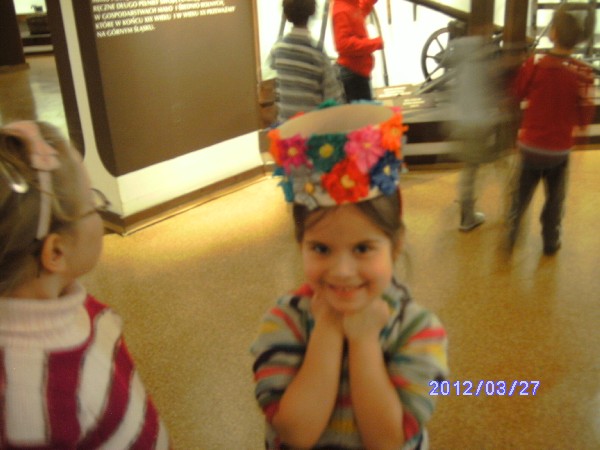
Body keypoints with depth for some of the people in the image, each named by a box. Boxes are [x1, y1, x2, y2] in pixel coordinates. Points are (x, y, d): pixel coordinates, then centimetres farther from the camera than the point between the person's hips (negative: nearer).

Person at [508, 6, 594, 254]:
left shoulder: (534, 63, -16)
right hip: (559, 149, 0)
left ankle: (510, 236, 25)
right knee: (555, 199, 19)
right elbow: (584, 118, -7)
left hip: (530, 144, 0)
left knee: (521, 194, 18)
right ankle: (550, 242, 31)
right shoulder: (583, 73, -15)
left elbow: (518, 93, 1)